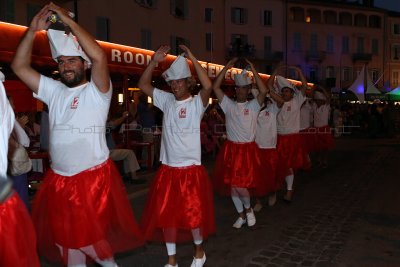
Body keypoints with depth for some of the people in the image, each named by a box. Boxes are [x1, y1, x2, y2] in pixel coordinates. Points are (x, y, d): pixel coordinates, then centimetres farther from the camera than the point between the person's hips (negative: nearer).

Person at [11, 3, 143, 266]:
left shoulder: (97, 91, -7)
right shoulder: (54, 91, 8)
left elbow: (100, 57, -24)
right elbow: (19, 66, 7)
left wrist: (69, 21, -18)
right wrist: (33, 30, -3)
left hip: (94, 177, -5)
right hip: (59, 180, 6)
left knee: (97, 234, 7)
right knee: (67, 238, 18)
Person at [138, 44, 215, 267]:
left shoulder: (197, 103, -8)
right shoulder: (166, 100, 5)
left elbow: (208, 86, -27)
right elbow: (143, 84, 5)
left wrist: (193, 59, -23)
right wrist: (155, 61, -7)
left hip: (191, 170, -4)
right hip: (167, 170, 5)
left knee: (193, 214, 4)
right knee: (166, 215, 10)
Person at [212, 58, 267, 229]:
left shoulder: (253, 106, 1)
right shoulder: (228, 105, 4)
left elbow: (263, 91, -16)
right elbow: (215, 87, -5)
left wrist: (253, 70, -14)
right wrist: (227, 67, -7)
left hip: (247, 150, -3)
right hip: (230, 149, 3)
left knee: (241, 185, -10)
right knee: (231, 185, 8)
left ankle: (248, 209, 21)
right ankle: (241, 215, 28)